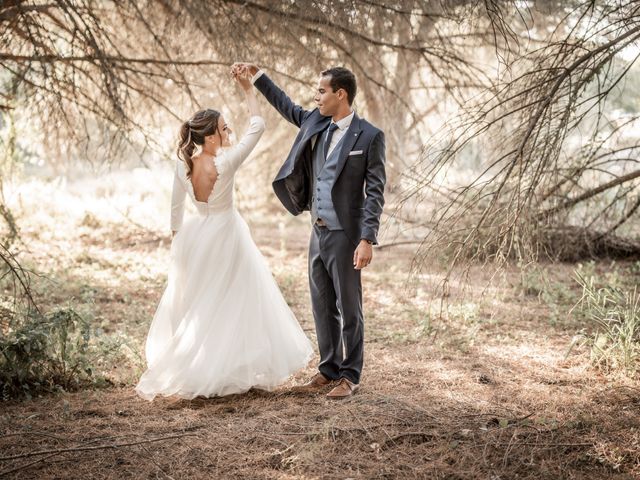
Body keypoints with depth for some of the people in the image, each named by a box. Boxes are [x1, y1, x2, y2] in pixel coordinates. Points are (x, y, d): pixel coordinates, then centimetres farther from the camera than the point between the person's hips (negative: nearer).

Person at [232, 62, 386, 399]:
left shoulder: (370, 137, -11)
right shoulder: (316, 122, 8)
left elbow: (375, 192, -13)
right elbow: (286, 106, 27)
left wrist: (367, 239, -20)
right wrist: (256, 75, 24)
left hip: (345, 236, -7)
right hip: (318, 232, 7)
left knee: (349, 308, 2)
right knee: (322, 307, 13)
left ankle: (350, 376, 12)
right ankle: (329, 370, 23)